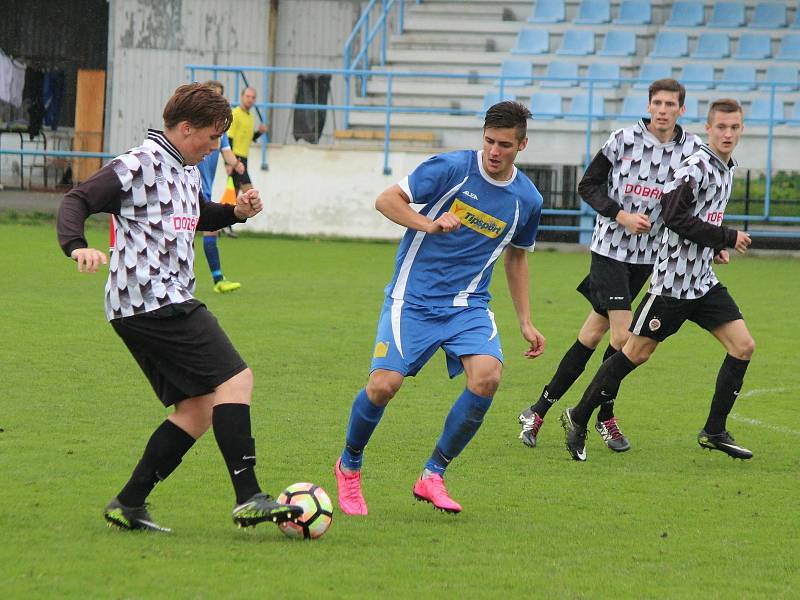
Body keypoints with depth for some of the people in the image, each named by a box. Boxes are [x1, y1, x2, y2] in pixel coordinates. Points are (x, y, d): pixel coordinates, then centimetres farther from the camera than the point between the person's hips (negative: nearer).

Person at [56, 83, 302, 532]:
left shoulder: (188, 172, 20)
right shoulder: (138, 166, -8)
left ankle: (129, 504, 9)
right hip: (155, 304, -10)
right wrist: (77, 246, -30)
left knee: (200, 407, 8)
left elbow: (197, 218, 38)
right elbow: (77, 201, -12)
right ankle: (249, 499, -19)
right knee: (235, 379, -14)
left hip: (169, 304, 10)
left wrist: (236, 212, 19)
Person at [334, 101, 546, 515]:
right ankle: (349, 466, 15)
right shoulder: (452, 168, -9)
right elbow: (386, 200, -7)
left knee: (487, 376, -22)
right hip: (414, 299, -3)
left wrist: (526, 323, 18)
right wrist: (429, 224, -23)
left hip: (469, 304, 3)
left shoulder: (527, 199, 4)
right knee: (384, 385, -16)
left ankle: (432, 476, -6)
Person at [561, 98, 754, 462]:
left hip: (704, 282, 8)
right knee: (636, 353, -2)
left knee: (743, 346, -2)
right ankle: (578, 418, 12)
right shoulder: (696, 167, -16)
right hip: (673, 279, -8)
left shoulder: (726, 171, 13)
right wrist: (727, 238, -18)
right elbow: (676, 217, -24)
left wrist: (715, 248, 9)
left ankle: (714, 432, 6)